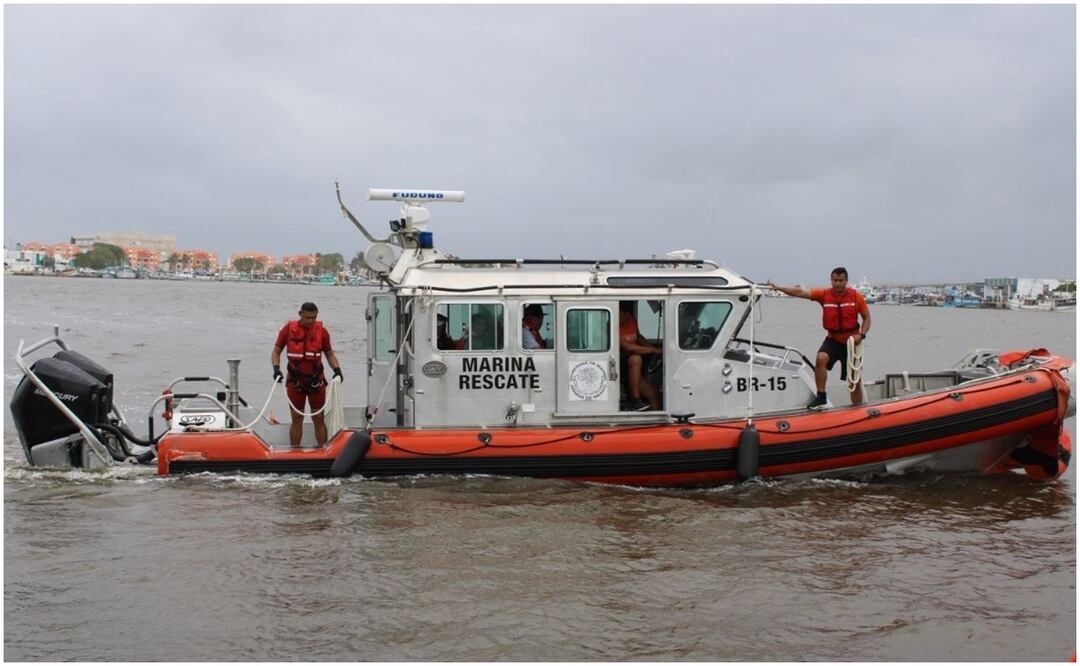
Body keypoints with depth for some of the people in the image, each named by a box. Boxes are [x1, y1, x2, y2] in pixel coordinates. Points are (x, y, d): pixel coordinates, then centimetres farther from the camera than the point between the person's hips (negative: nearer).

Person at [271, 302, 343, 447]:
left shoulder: (322, 331, -1)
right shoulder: (288, 329, -3)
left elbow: (329, 354, 8)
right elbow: (276, 351, 2)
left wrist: (337, 370, -8)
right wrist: (276, 368, -14)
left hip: (316, 381, 0)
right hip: (295, 381, 0)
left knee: (319, 418, 4)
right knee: (297, 419, 5)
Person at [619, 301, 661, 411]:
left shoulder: (632, 321, 3)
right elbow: (628, 347, -30)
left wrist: (654, 347, 8)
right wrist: (654, 350, -27)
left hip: (633, 372, 7)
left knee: (653, 394, -5)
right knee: (635, 359, -33)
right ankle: (635, 401, -30)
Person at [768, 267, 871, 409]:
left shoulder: (856, 296, -7)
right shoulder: (824, 295, -6)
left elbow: (867, 317, 1)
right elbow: (800, 292, -14)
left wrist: (861, 335, -16)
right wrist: (778, 288, -24)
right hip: (833, 339, 0)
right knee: (821, 358, -30)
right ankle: (821, 396, -21)